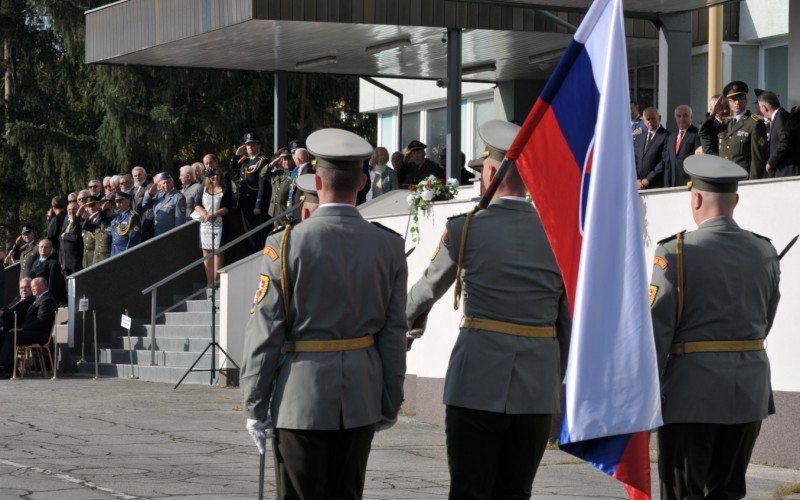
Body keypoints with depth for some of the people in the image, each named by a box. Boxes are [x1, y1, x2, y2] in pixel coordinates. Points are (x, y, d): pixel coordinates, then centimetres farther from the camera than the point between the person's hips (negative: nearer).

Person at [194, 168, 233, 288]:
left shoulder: (225, 192, 1)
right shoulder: (204, 190, 14)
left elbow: (227, 208, -9)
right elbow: (197, 205, 6)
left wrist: (214, 214, -21)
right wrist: (203, 213, -13)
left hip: (218, 224, -5)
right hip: (205, 224, 5)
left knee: (217, 252, -6)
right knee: (206, 252, 4)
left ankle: (216, 280, -7)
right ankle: (209, 281, 8)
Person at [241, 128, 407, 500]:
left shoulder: (285, 244, -9)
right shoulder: (389, 247, -1)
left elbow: (265, 331, -8)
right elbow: (394, 333, 3)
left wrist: (255, 406, 0)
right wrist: (390, 404, 13)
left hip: (301, 399, -3)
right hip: (362, 399, 3)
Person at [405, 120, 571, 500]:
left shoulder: (464, 229, -4)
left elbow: (428, 289, 14)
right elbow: (567, 321, 7)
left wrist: (409, 324, 34)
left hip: (478, 386, -3)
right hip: (537, 391, 3)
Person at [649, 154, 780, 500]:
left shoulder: (676, 252, -11)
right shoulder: (765, 253, 4)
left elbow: (656, 329, -11)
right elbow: (765, 323, 13)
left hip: (692, 392, -5)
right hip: (750, 392, 5)